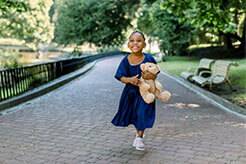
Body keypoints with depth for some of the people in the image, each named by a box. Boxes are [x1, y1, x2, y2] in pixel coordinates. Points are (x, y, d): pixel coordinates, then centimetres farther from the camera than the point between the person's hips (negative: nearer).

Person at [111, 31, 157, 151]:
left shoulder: (149, 59, -16)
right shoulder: (126, 60, -13)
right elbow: (121, 77, -10)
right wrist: (130, 80, -29)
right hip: (131, 91, 2)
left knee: (143, 114, -4)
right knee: (134, 114, 17)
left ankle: (140, 136, 20)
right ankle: (138, 133, 44)